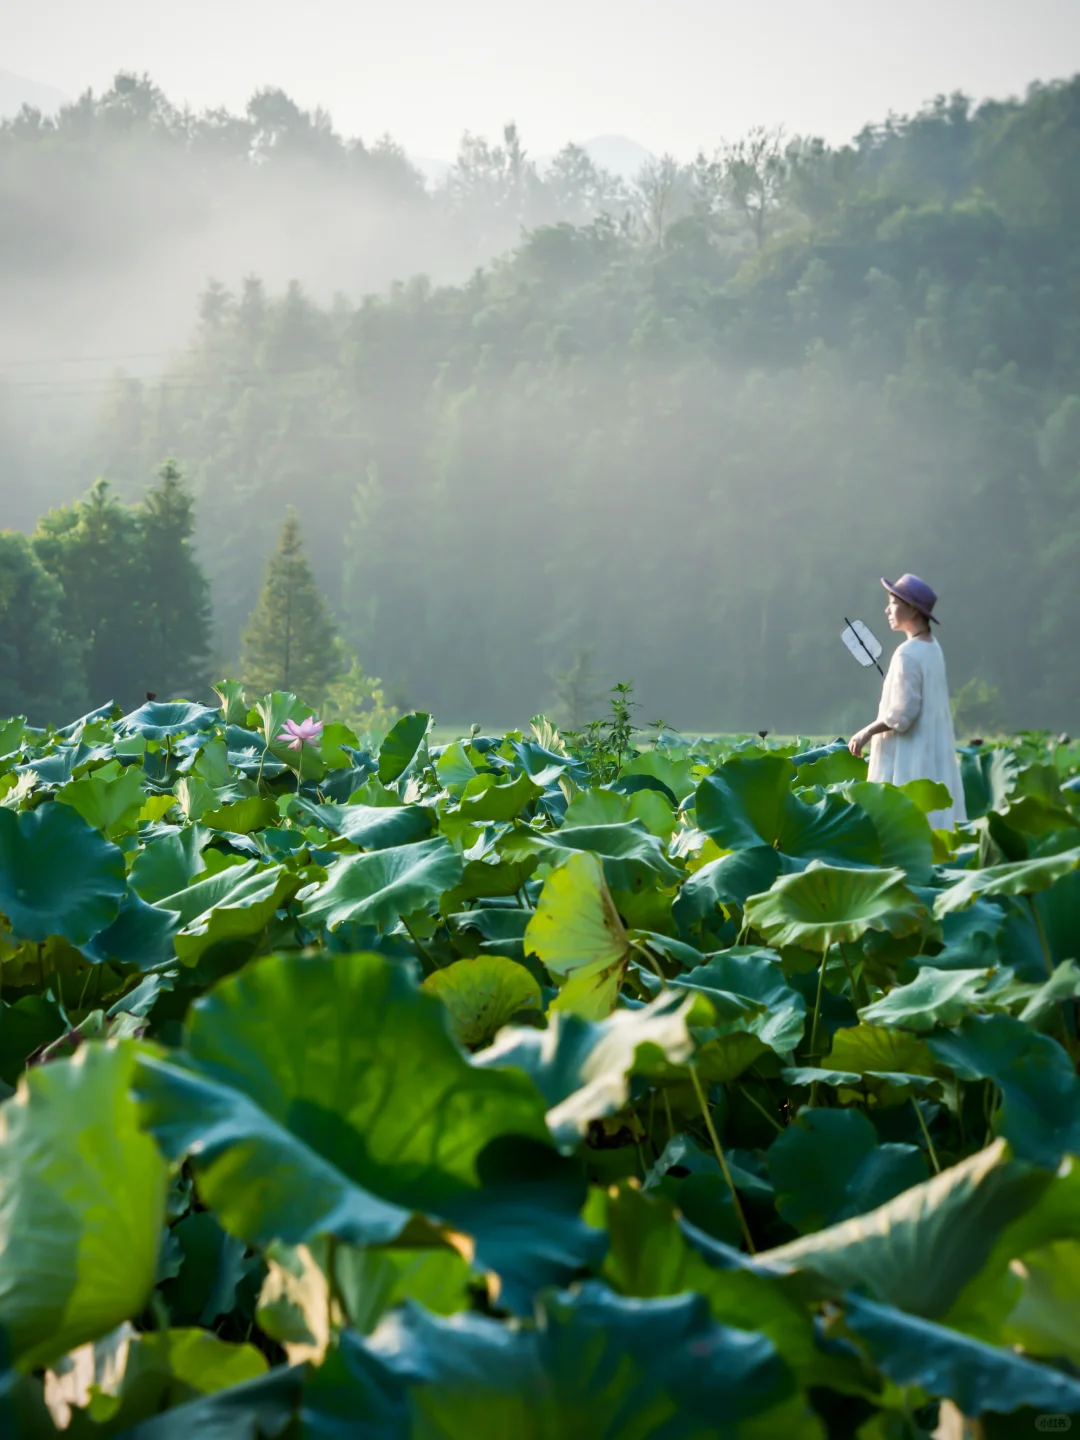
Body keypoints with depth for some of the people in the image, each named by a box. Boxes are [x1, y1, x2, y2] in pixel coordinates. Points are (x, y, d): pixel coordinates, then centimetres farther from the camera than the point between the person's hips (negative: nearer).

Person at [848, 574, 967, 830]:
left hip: (910, 755, -9)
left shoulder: (908, 654, -18)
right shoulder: (932, 648, 8)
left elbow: (901, 714, -20)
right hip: (932, 750, 9)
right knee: (930, 826, 10)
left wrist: (865, 734, -10)